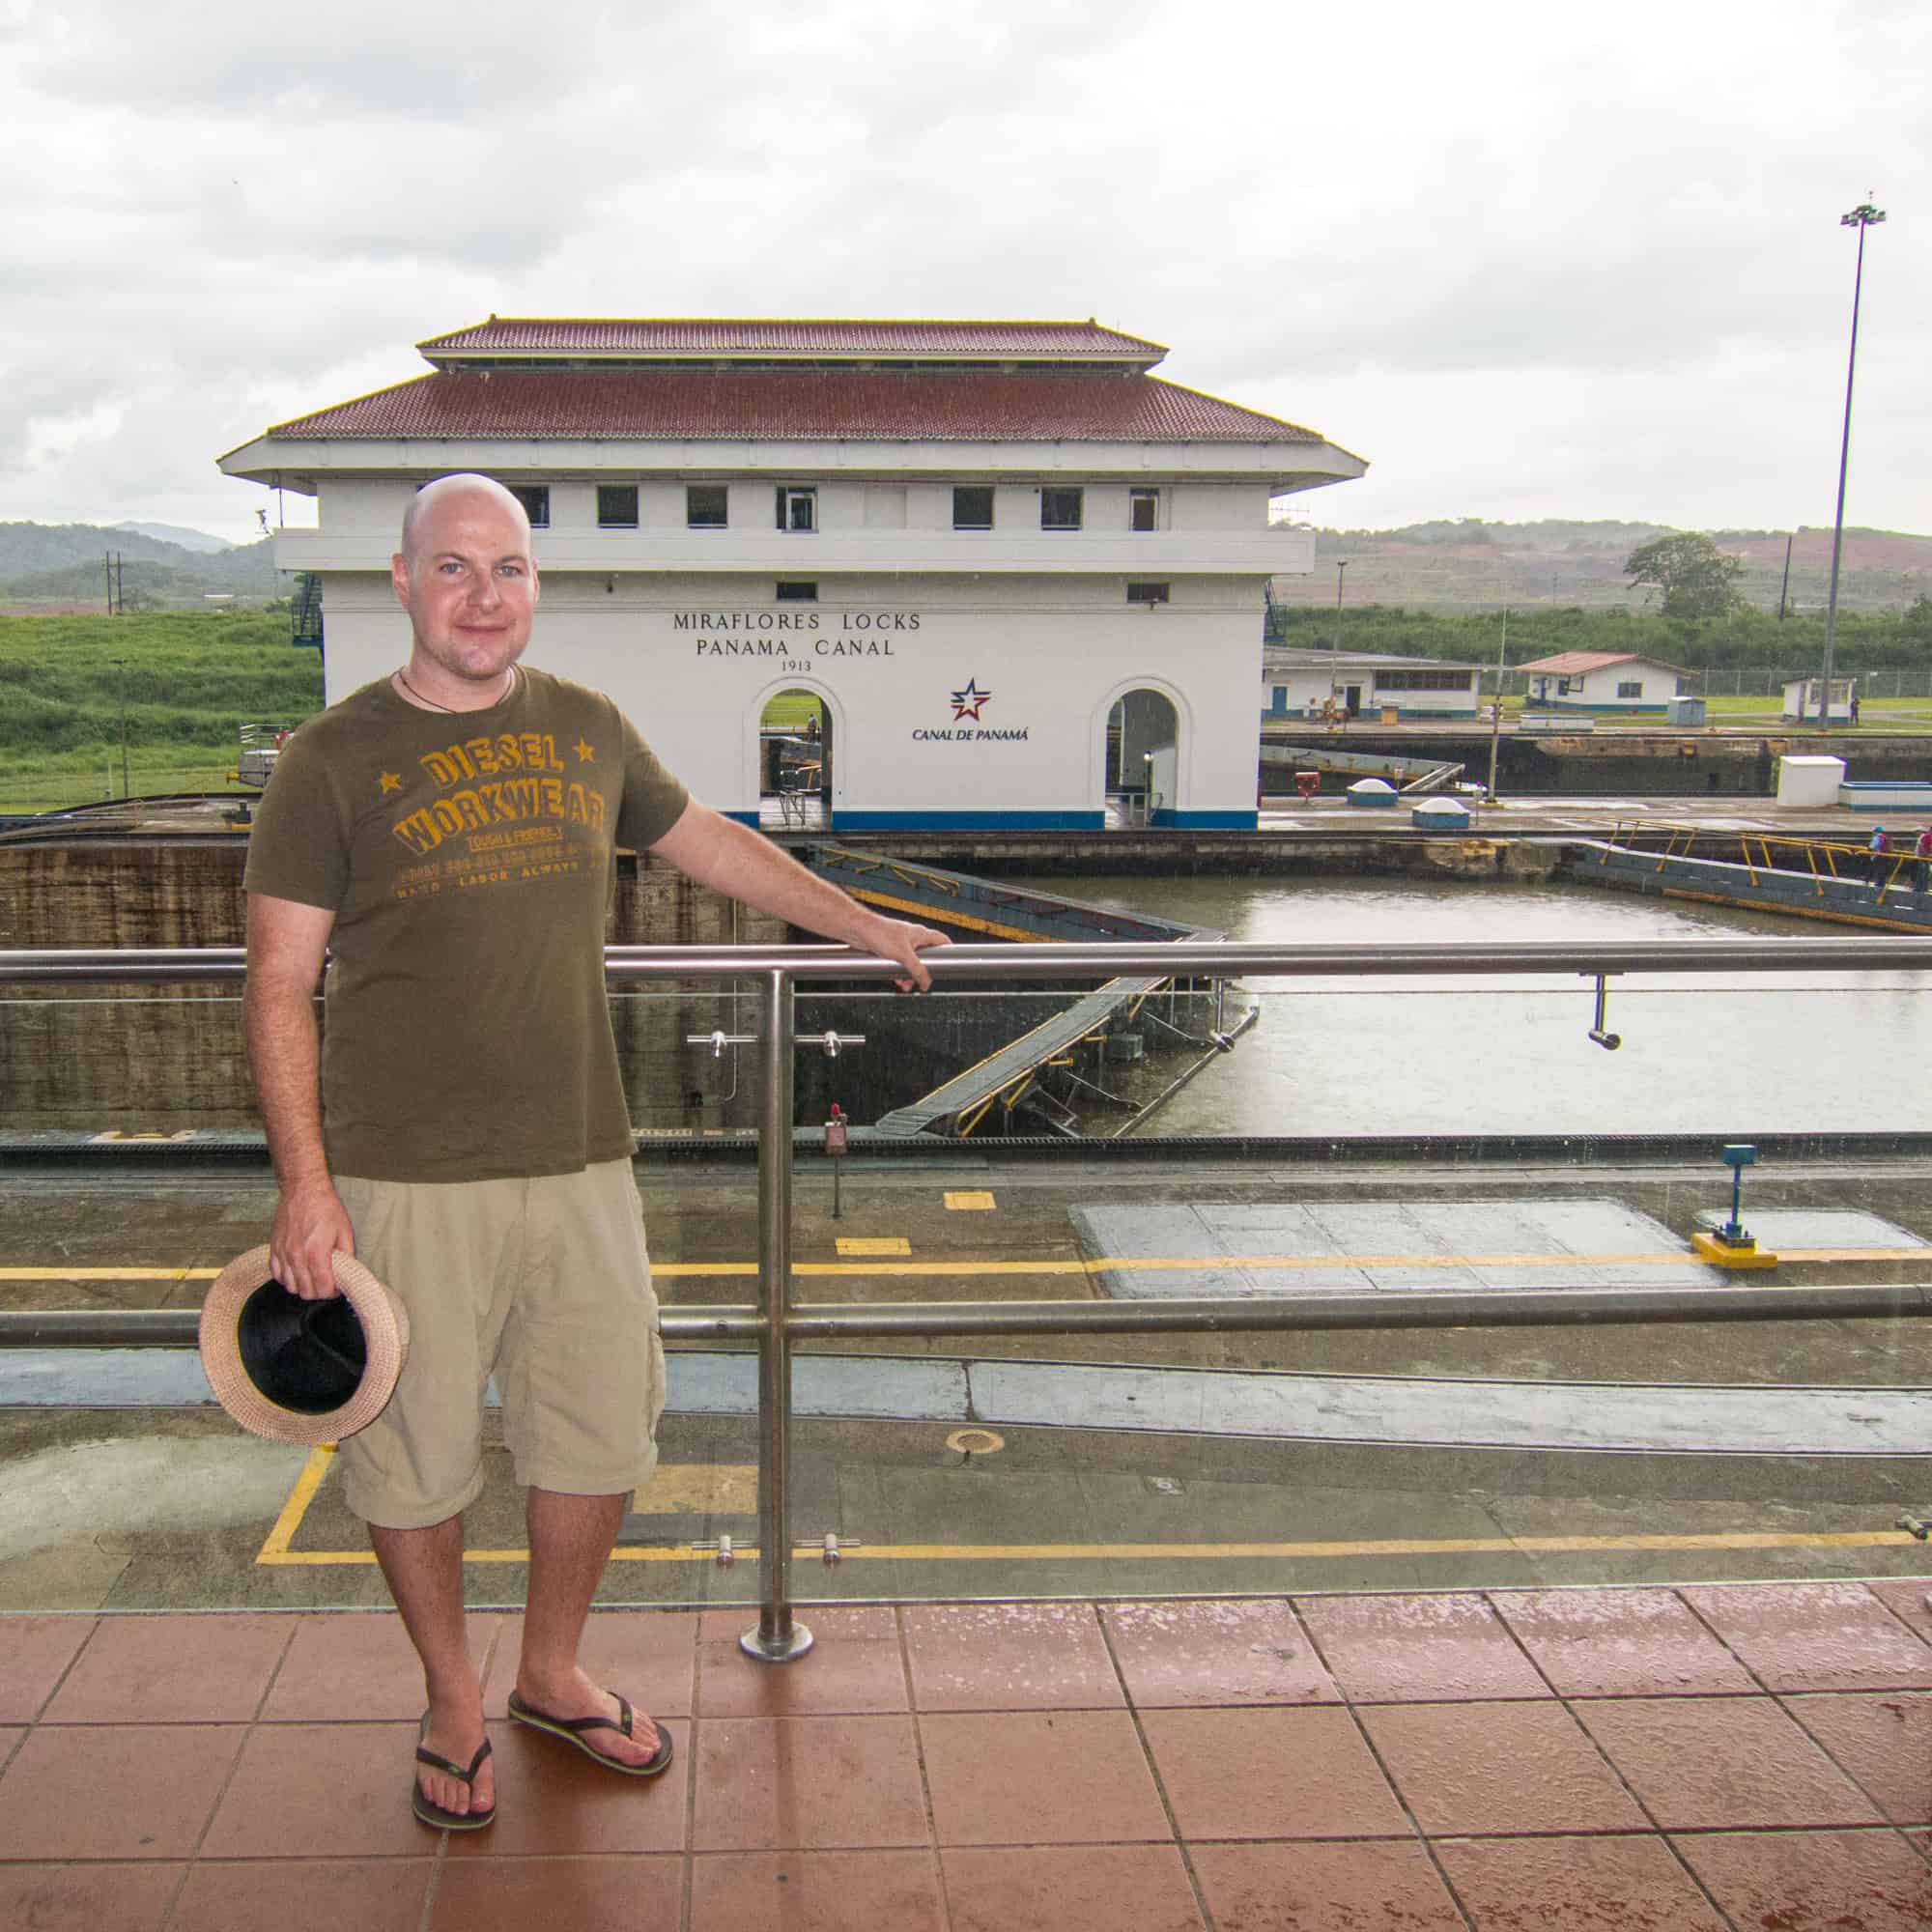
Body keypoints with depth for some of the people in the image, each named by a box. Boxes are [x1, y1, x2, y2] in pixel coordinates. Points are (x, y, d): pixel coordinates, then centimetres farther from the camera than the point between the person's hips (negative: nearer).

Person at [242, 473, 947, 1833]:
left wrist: (868, 927, 26)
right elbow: (281, 984, -7)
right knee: (417, 1459, 9)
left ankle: (552, 1674, 38)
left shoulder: (588, 730, 7)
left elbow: (711, 844, 21)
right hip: (406, 1181, -4)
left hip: (580, 1164, 4)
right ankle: (454, 1704, 33)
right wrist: (304, 1185, -13)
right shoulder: (333, 763, -6)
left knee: (604, 1436, 13)